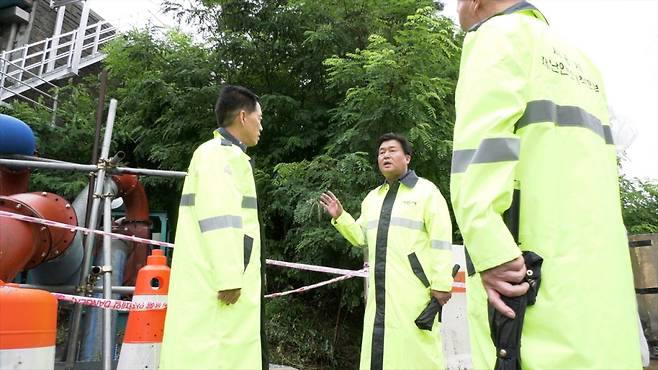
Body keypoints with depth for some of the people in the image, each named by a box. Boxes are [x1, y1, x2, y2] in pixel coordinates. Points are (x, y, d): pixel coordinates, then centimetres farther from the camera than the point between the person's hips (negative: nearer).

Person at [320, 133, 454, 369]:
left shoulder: (425, 190, 0)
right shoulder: (373, 197, 19)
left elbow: (441, 241, -7)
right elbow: (361, 237, 20)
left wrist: (441, 284, -13)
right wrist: (340, 217, 6)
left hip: (413, 289, -6)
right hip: (380, 290, 6)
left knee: (414, 348, -2)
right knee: (379, 347, 11)